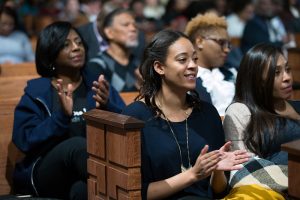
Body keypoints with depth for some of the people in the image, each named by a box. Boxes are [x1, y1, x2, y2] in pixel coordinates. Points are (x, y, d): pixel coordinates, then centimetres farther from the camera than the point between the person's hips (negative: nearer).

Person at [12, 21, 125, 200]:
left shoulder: (98, 86, 17)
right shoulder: (36, 92, 11)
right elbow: (26, 141, -4)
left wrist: (107, 107, -16)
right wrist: (62, 116, -19)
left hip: (90, 170, 1)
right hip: (46, 176, 0)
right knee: (78, 145, -36)